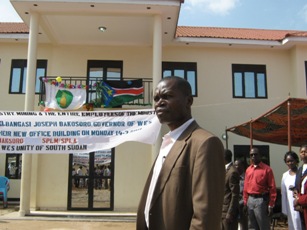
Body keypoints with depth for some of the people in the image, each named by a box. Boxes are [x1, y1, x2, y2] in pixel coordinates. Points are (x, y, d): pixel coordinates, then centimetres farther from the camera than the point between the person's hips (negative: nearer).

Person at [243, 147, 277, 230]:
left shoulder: (267, 169, -6)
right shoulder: (248, 170, 10)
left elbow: (272, 188, -8)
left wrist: (271, 205, -11)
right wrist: (245, 203, 10)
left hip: (262, 200, -5)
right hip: (250, 200, 6)